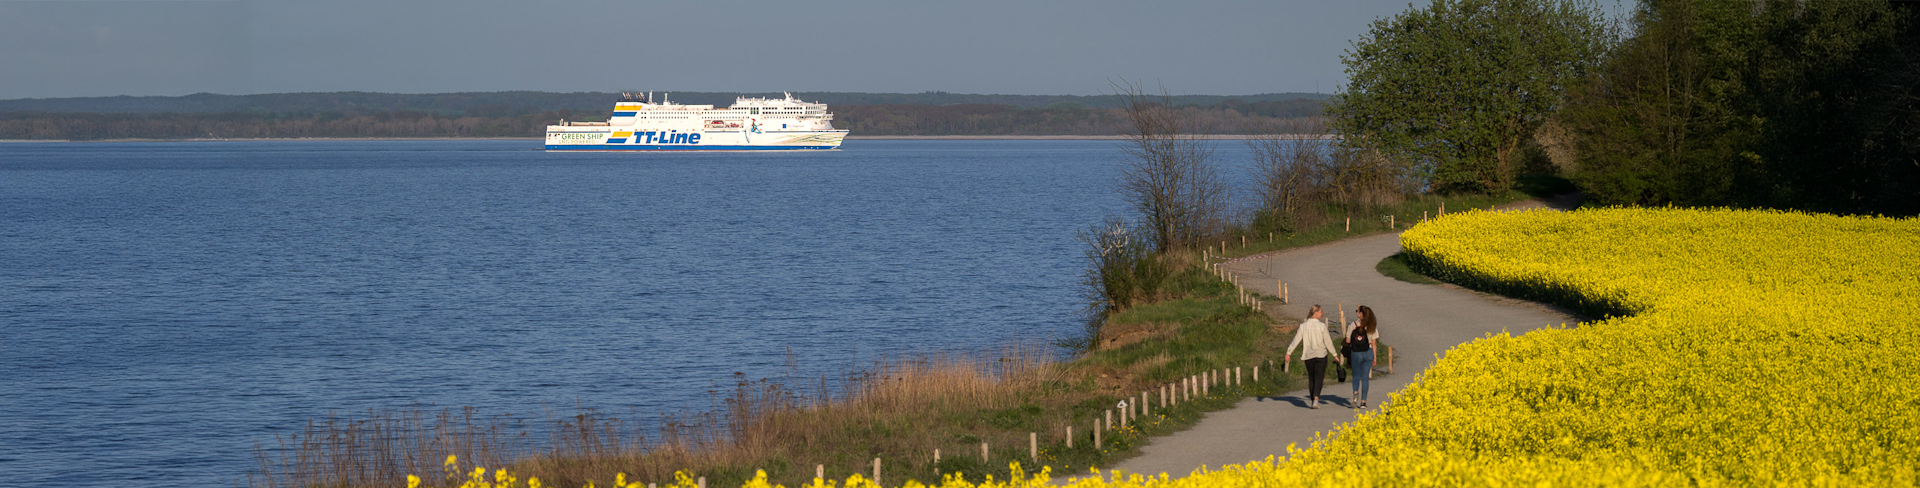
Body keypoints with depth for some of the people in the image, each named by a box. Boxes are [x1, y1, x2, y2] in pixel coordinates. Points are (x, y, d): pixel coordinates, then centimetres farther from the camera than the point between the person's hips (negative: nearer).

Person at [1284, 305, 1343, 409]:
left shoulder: (1303, 326, -1)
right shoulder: (1322, 326, -9)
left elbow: (1296, 340, -2)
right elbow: (1328, 342, -7)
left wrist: (1288, 353, 4)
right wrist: (1334, 354, 2)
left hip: (1308, 356, 3)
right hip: (1321, 354, -3)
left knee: (1311, 378, 16)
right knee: (1319, 378, -2)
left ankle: (1312, 400, 20)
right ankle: (1316, 399, -18)